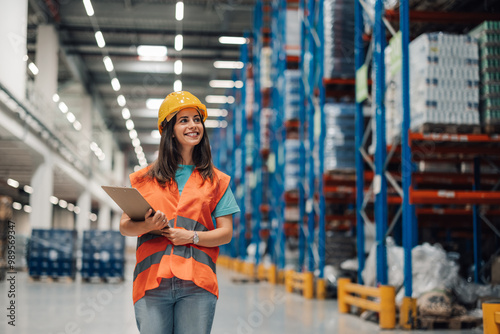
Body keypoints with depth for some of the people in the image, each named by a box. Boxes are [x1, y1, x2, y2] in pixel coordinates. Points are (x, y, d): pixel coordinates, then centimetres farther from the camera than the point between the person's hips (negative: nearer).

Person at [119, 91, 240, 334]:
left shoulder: (216, 181, 13)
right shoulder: (146, 178, 14)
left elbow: (226, 233, 7)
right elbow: (124, 226, 11)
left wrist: (192, 236, -10)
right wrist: (147, 225, -11)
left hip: (197, 285, 0)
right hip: (151, 283, 0)